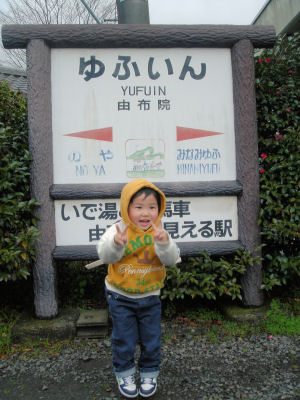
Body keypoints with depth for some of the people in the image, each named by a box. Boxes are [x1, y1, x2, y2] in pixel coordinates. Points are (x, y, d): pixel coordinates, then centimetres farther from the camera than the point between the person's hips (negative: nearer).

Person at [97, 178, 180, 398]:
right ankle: (124, 374, 36)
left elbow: (172, 259, -22)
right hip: (121, 297, -1)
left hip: (150, 296, 2)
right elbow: (105, 255, -30)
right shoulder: (118, 230, -17)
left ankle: (149, 373, 37)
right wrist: (116, 243, -51)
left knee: (151, 339, 14)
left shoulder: (160, 232, -10)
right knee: (124, 339, 12)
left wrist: (163, 242, -41)